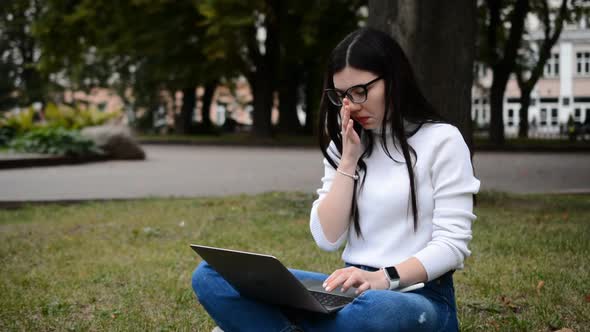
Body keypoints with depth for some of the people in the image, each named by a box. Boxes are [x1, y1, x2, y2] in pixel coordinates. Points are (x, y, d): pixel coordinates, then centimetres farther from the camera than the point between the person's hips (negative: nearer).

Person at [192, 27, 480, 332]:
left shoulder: (442, 140, -1)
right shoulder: (345, 146, 14)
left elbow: (452, 244, -9)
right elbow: (327, 239, 4)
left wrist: (385, 277, -24)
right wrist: (349, 160, -4)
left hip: (420, 297, -5)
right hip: (354, 291, 5)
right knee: (211, 276, -13)